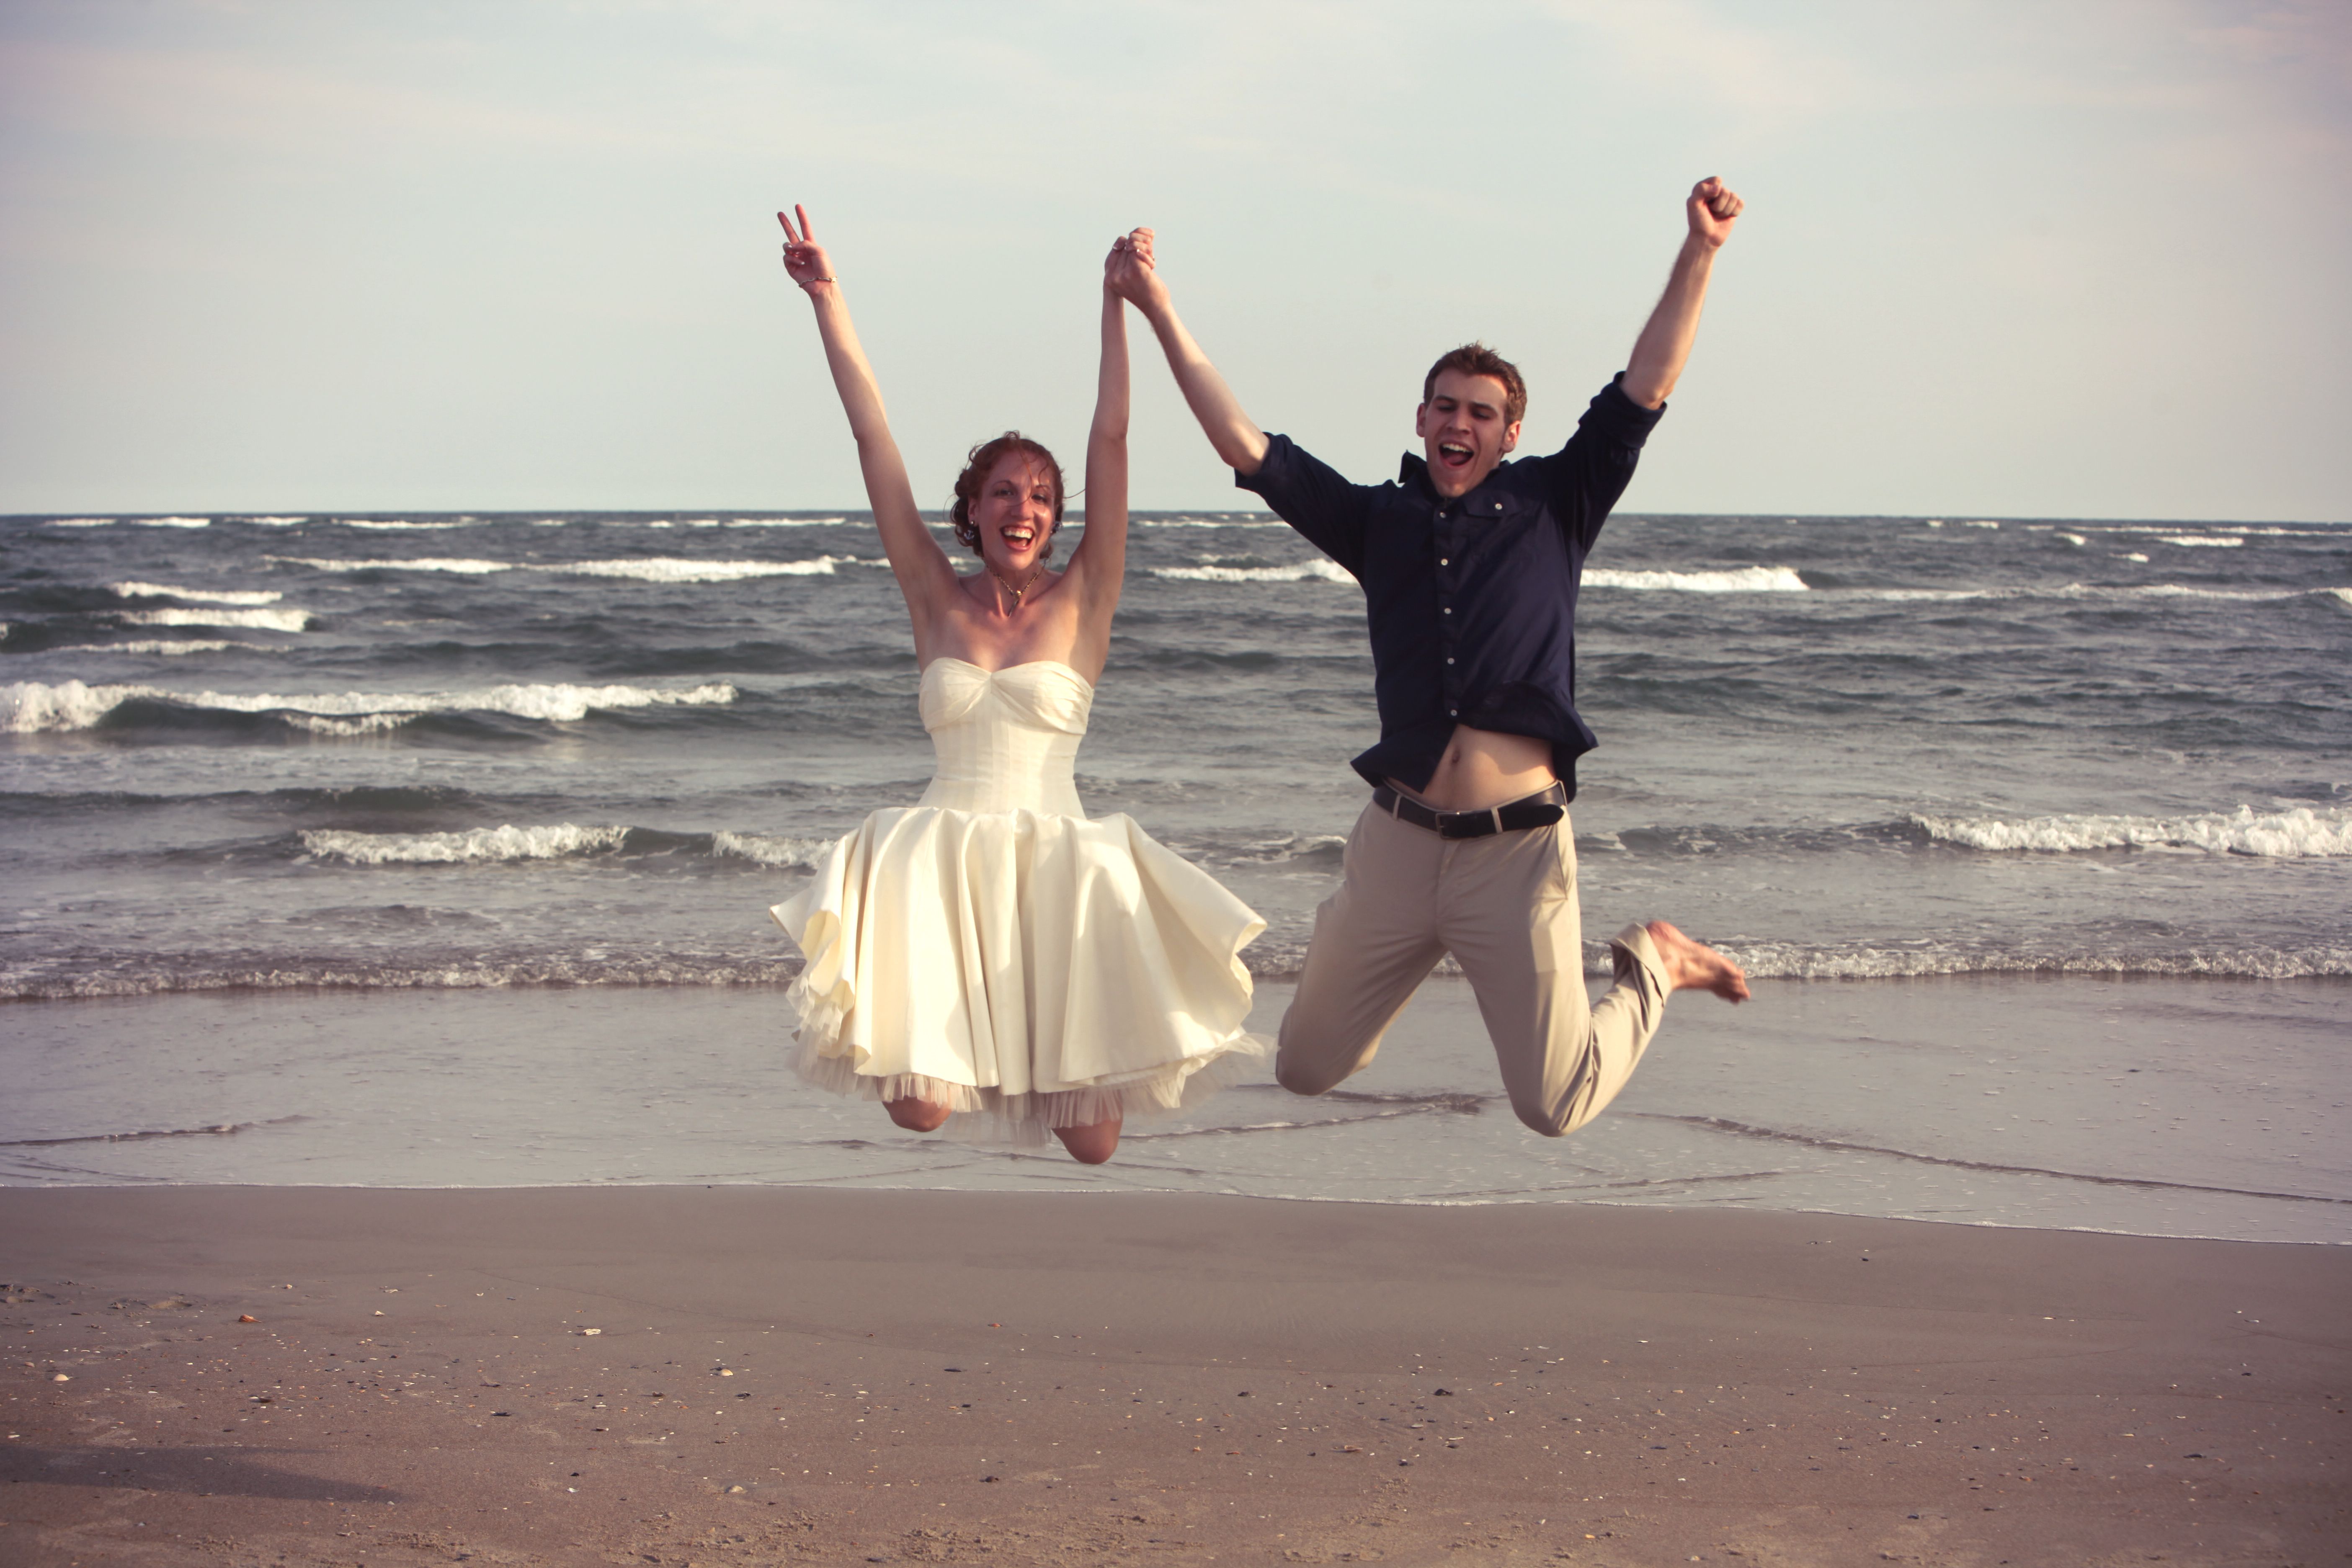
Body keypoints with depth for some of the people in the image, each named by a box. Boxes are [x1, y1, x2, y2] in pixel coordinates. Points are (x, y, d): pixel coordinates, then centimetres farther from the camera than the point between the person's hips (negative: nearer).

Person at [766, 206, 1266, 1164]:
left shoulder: (1081, 603, 4)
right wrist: (827, 302, 5)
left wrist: (1117, 301, -8)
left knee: (1092, 1142, -4)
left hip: (1055, 860, -1)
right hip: (942, 864, 1)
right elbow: (873, 441, 6)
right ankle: (955, 1036, 23)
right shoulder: (936, 602, 7)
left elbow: (1110, 438, -3)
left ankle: (1053, 1065, 32)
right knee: (920, 1112, -14)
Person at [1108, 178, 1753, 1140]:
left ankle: (1654, 964, 30)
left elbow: (1645, 387, 1)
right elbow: (1244, 445, 8)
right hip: (1397, 841, 3)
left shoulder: (1553, 505, 7)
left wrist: (1700, 250, -5)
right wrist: (1160, 311, 5)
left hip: (1517, 850, -2)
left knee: (1556, 1109, 0)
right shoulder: (1377, 520, 10)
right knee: (1303, 1072, 12)